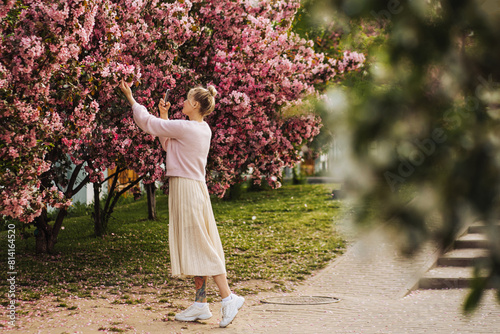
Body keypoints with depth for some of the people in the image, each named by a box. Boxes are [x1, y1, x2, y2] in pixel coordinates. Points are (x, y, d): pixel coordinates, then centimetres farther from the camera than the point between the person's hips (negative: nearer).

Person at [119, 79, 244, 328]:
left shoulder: (185, 127, -16)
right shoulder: (204, 129, 11)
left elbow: (148, 123, -6)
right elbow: (168, 144, 23)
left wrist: (131, 99, 7)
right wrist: (164, 116, 21)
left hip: (185, 187, -9)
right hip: (196, 188, 9)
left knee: (198, 246, -7)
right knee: (195, 247, 10)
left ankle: (227, 296, -9)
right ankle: (200, 304, 13)